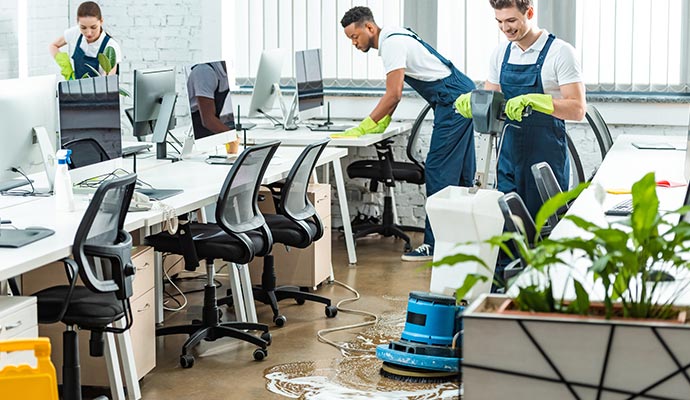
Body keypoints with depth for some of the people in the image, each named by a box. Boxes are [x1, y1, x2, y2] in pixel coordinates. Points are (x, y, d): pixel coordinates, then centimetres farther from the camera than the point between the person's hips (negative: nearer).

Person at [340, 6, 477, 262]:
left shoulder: (392, 43, -17)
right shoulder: (392, 39, 14)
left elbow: (394, 95, -22)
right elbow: (394, 92, 22)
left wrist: (362, 129, -17)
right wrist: (383, 121, 15)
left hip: (453, 102, -10)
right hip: (463, 97, 10)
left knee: (438, 171, -10)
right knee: (460, 172, 14)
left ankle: (434, 244, -10)